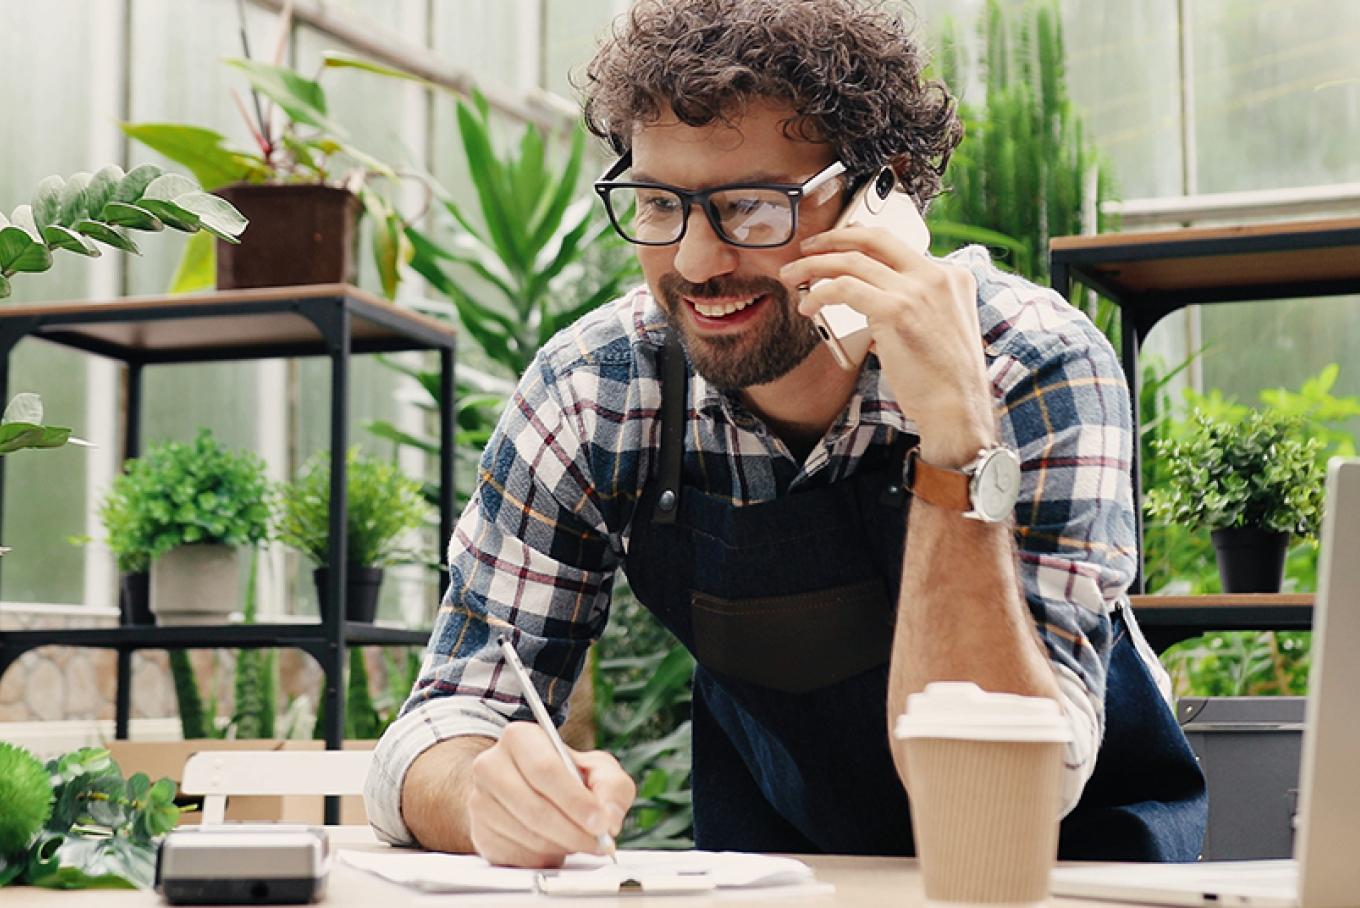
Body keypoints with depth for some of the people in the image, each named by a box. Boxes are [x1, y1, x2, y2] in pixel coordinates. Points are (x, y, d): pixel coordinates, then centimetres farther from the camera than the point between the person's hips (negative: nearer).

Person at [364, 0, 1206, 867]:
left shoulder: (1037, 373, -22)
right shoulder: (593, 391, -14)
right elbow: (449, 723, -11)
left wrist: (957, 439, -37)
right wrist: (489, 793, -33)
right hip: (773, 860, 2)